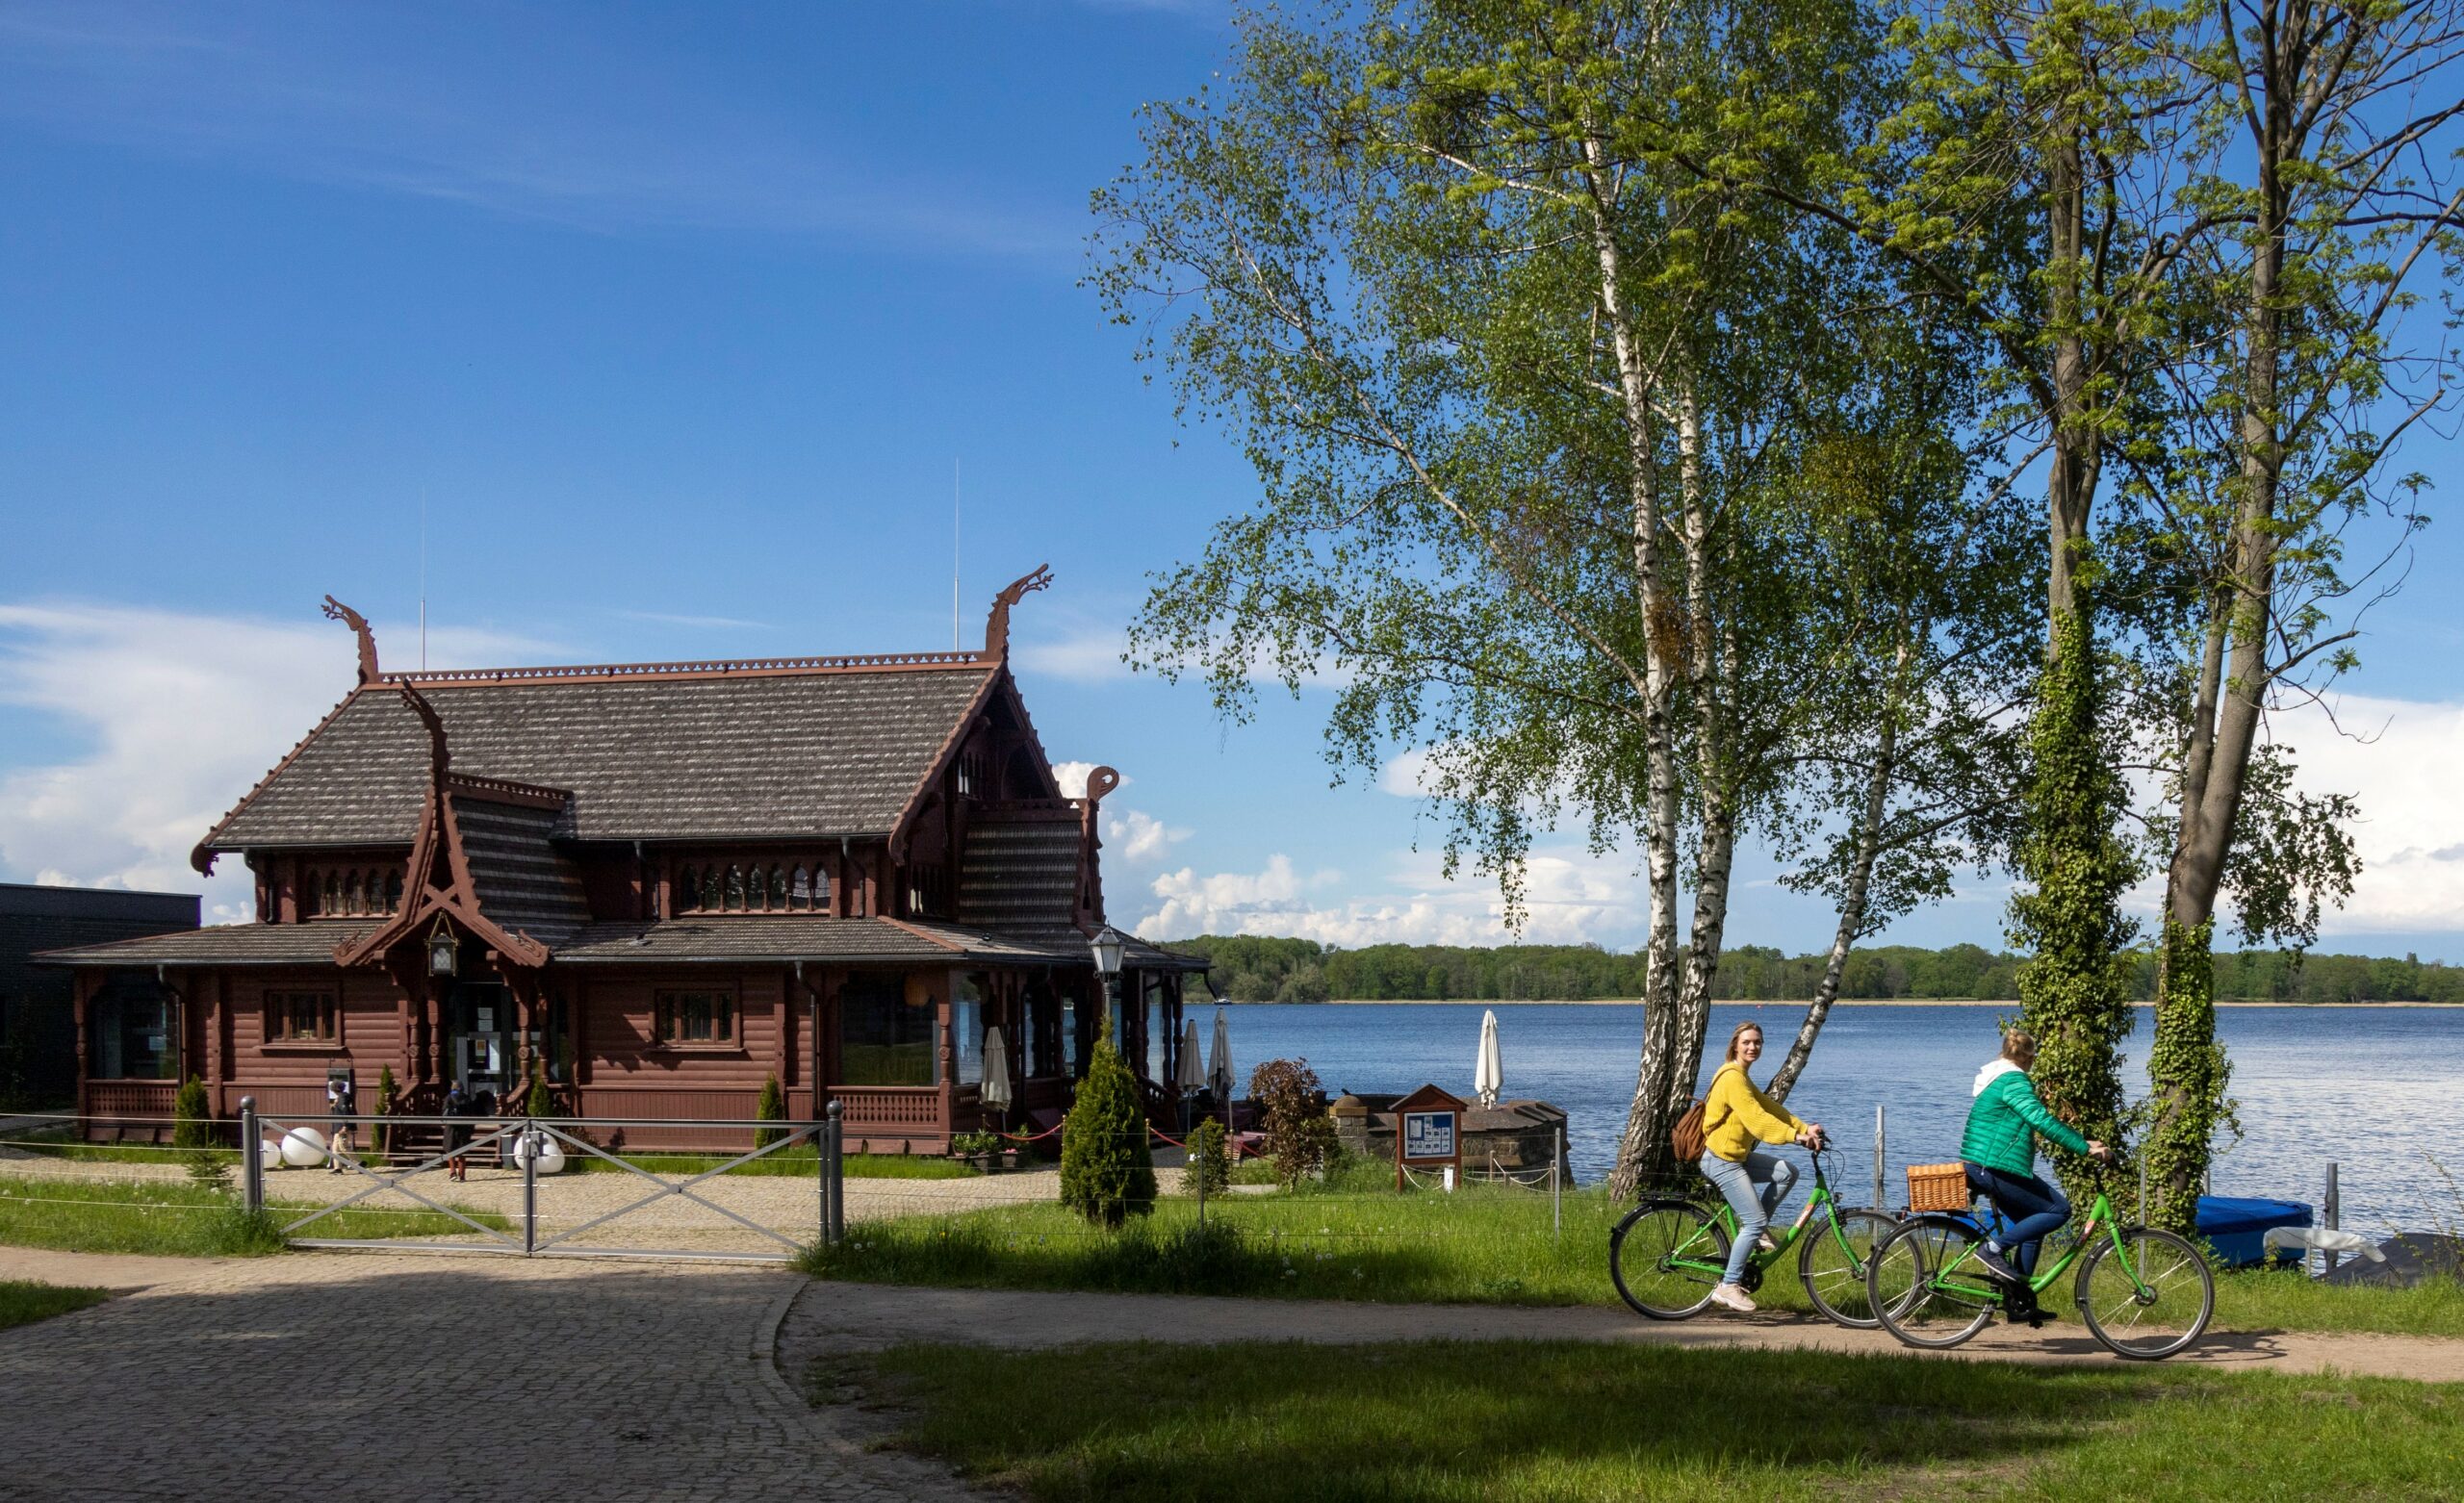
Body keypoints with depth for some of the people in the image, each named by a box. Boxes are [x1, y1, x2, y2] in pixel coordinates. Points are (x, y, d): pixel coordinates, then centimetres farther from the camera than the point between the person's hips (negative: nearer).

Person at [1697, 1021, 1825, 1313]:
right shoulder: (1732, 1078, -19)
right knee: (1755, 1222, -10)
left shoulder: (1741, 1077, 16)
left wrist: (1804, 1127, -1)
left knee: (1787, 1172, 6)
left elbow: (1769, 1106, 10)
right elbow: (1756, 1118, -28)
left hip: (1736, 1155, 10)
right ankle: (1728, 1286, -5)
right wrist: (1795, 1136, -33)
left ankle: (1757, 1229, 12)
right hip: (1722, 1160, -10)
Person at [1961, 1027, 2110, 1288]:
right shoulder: (2014, 1080, -13)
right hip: (1997, 1168, -11)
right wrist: (2084, 1147, -24)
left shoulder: (1994, 1077, 20)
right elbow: (2041, 1120, -26)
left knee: (2033, 1224, 18)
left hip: (1976, 1166, 11)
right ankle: (1994, 1249, -11)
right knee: (2059, 1210, -5)